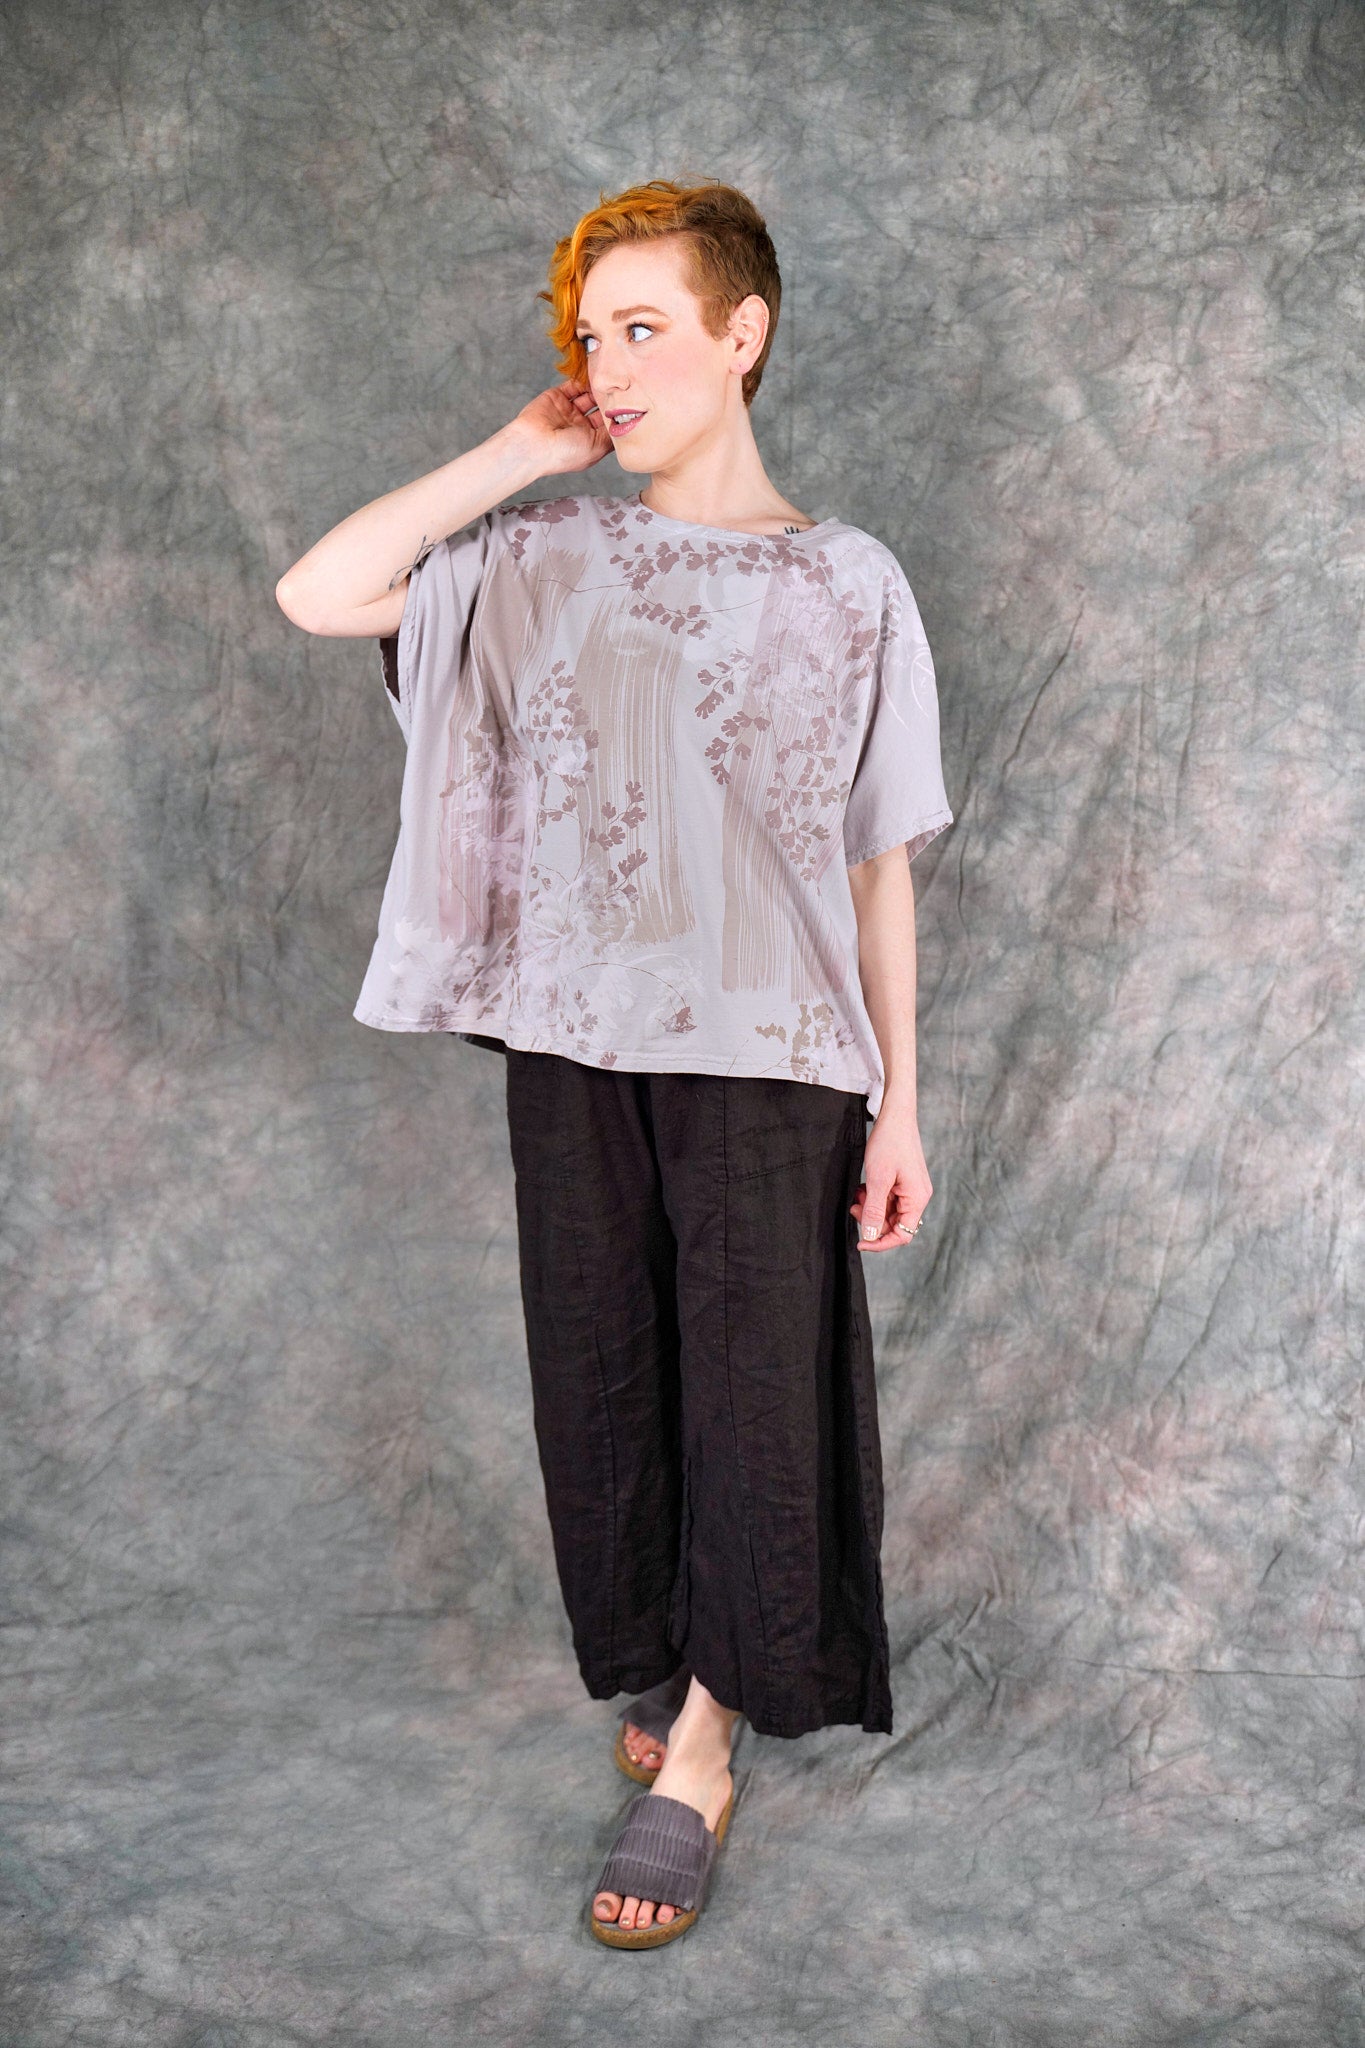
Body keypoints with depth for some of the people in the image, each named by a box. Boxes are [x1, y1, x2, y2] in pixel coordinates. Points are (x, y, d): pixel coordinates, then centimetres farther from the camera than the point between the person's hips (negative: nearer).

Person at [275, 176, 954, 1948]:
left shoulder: (848, 583, -1)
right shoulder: (541, 556, 5)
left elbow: (880, 864, 0)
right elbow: (316, 596, -6)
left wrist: (901, 1100, 0)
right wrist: (521, 455, -2)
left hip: (768, 1060, -2)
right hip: (572, 1043, 3)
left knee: (751, 1389, 3)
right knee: (605, 1377, 12)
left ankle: (699, 1749, 20)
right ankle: (657, 1665, 36)